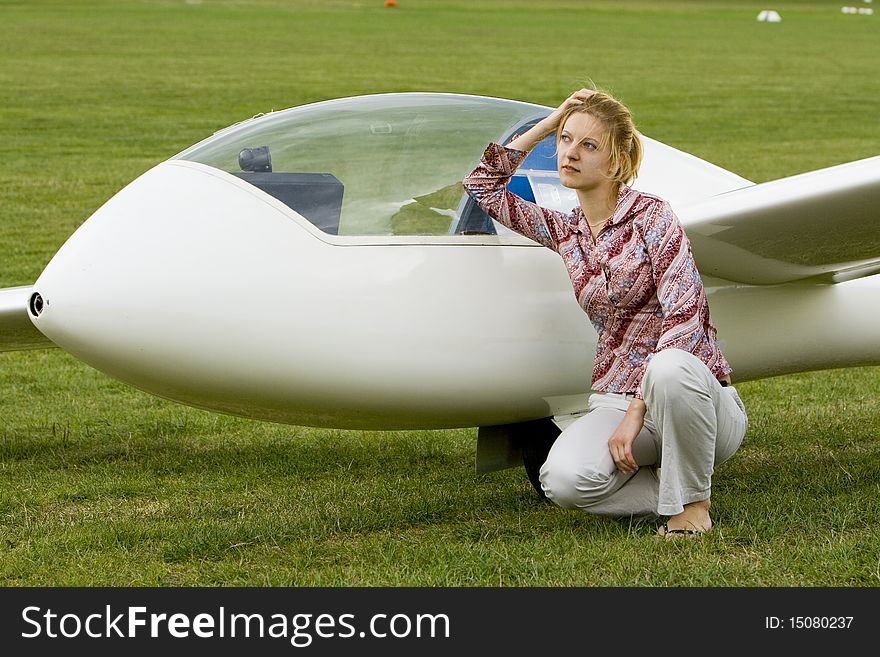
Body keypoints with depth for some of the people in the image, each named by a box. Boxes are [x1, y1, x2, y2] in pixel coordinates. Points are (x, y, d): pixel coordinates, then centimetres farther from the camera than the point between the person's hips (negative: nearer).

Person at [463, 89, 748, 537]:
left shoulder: (653, 216, -7)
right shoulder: (565, 231, 11)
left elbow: (685, 316, -17)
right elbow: (483, 184, 20)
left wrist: (638, 409, -23)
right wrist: (547, 125, 12)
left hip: (691, 394, -4)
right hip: (613, 397, 4)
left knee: (670, 368, -42)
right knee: (563, 479, -30)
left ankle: (691, 502, -16)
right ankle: (671, 494, 0)